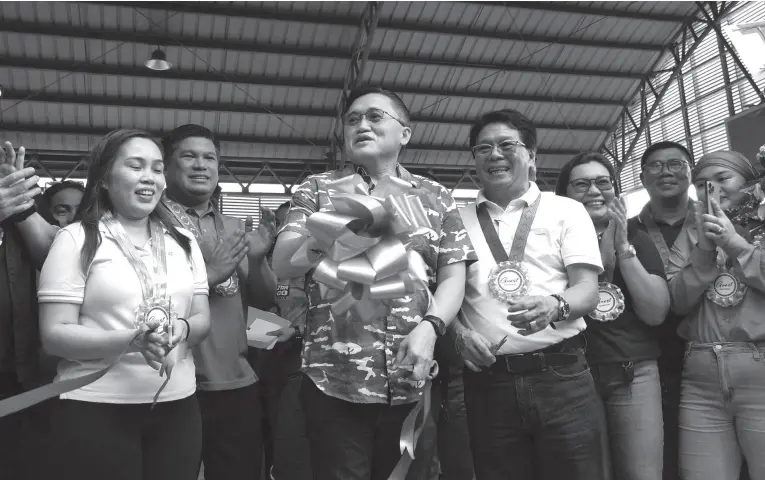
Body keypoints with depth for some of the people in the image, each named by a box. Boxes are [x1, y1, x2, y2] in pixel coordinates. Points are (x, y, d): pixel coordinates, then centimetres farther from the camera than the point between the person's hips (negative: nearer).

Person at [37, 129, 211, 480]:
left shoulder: (183, 242, 10)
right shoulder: (76, 239, -4)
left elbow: (202, 319, 9)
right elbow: (54, 335, -9)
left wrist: (181, 330, -13)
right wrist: (132, 340, -23)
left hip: (177, 406, 4)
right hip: (96, 409, -4)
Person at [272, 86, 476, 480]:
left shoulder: (436, 198, 10)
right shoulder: (317, 189, 7)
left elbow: (453, 276, 4)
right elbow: (282, 265, -3)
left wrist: (429, 326, -15)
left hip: (413, 383, 2)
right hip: (334, 383, -1)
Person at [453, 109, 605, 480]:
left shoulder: (566, 210, 6)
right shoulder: (459, 220, 11)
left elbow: (588, 290, -2)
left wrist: (554, 306, -23)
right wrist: (460, 334, -9)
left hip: (561, 377, -1)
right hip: (488, 382, 1)